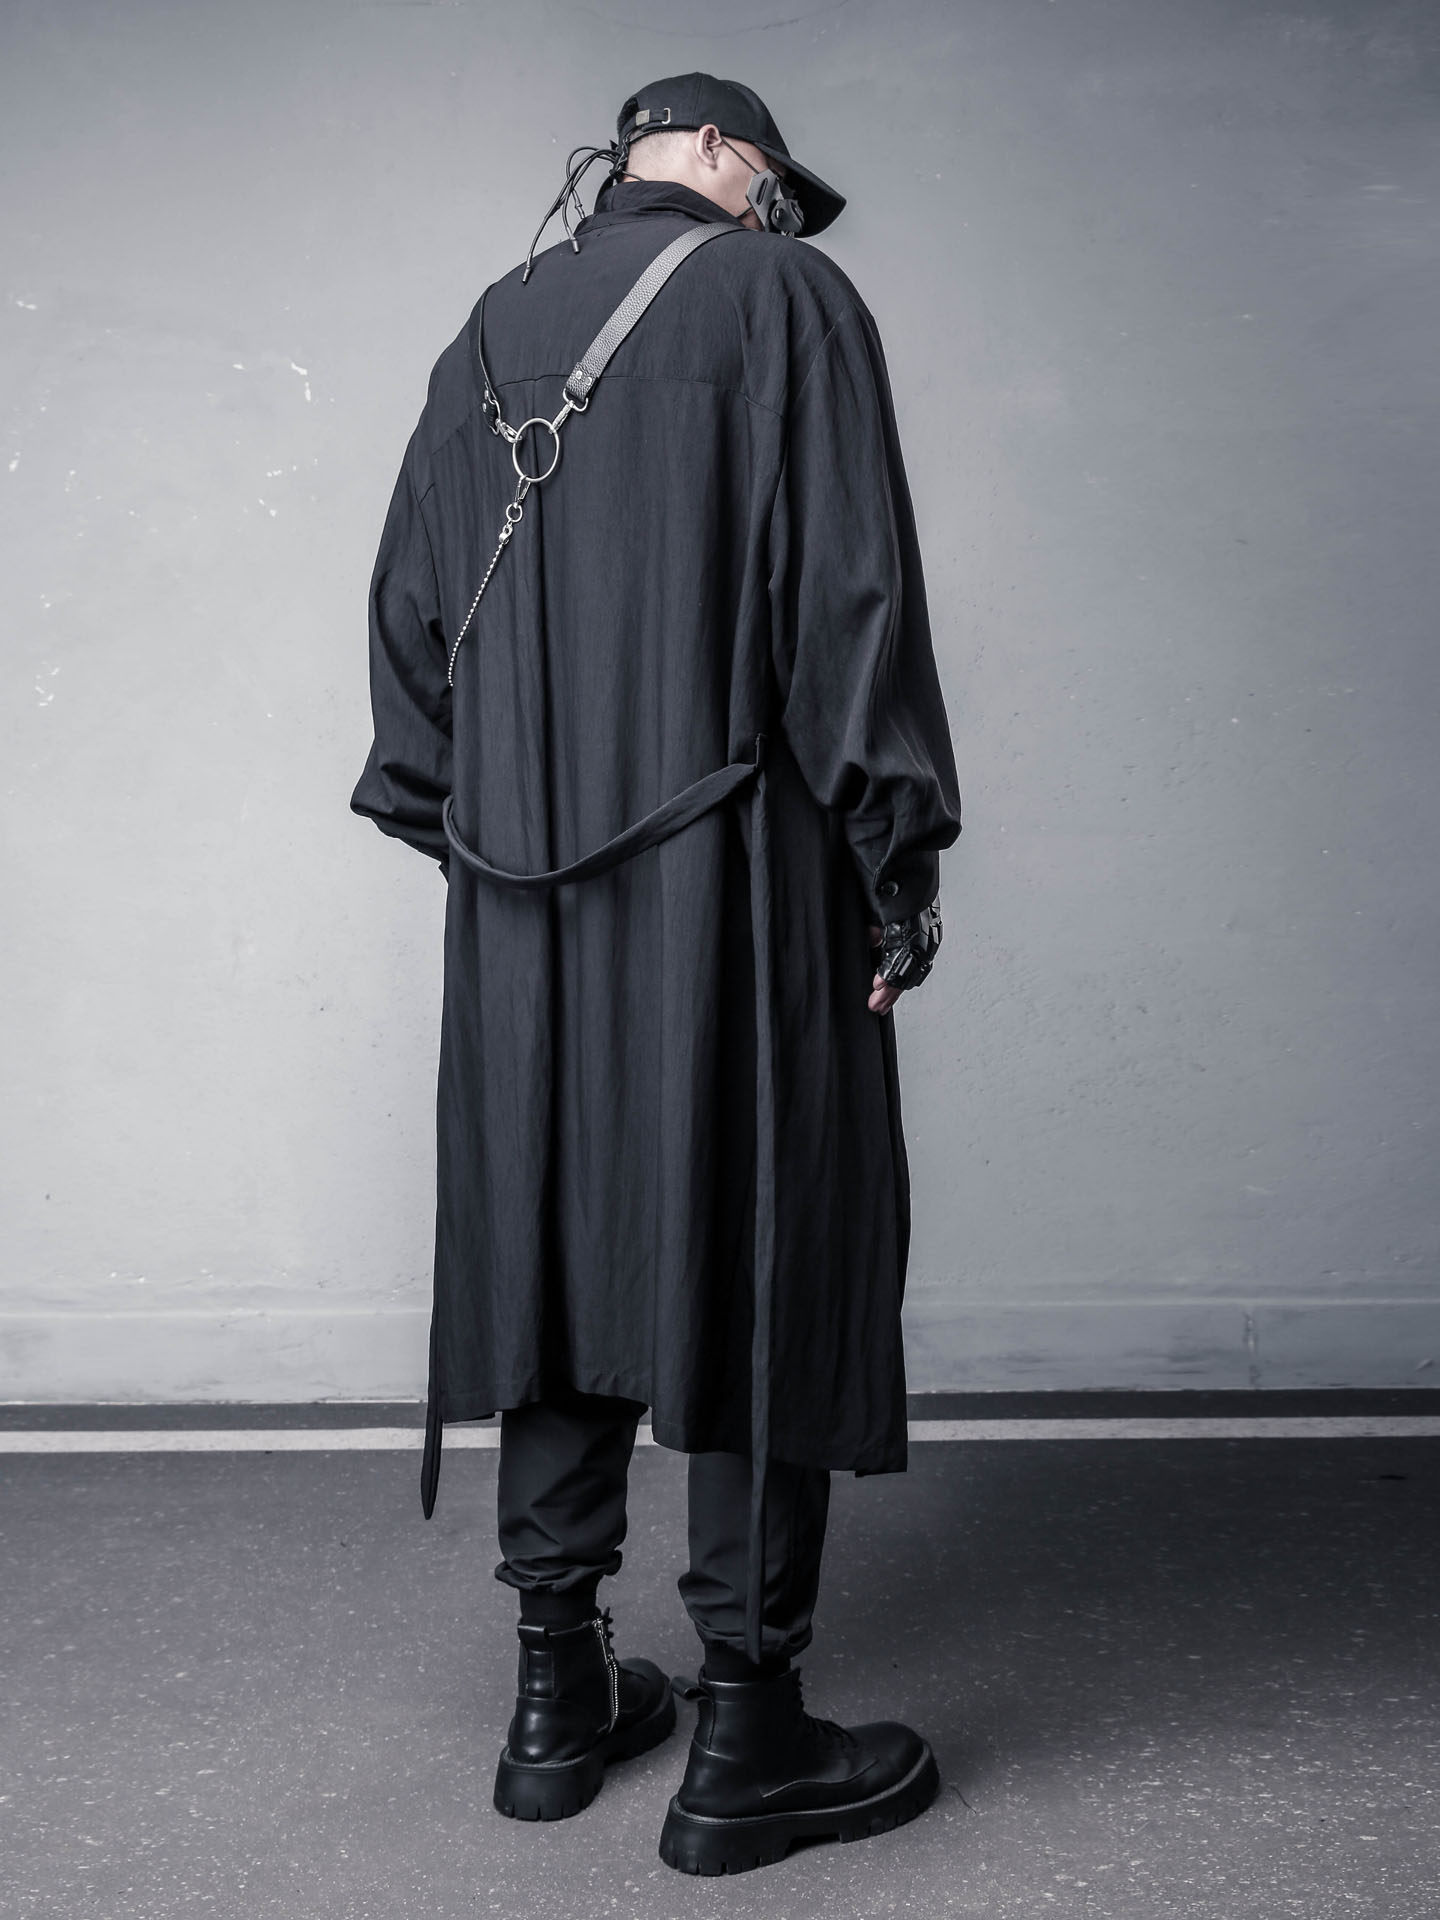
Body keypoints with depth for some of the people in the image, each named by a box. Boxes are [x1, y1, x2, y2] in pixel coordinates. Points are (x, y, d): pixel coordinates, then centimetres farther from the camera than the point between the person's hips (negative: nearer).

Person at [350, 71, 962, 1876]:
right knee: (761, 1266, 0)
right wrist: (897, 861, -6)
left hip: (526, 892, 6)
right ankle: (745, 1741, 7)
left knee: (559, 1246, 11)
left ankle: (561, 1701, 20)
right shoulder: (786, 297, -1)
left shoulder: (489, 335, 15)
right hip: (731, 879, -5)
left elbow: (412, 609, 15)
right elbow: (850, 588, -9)